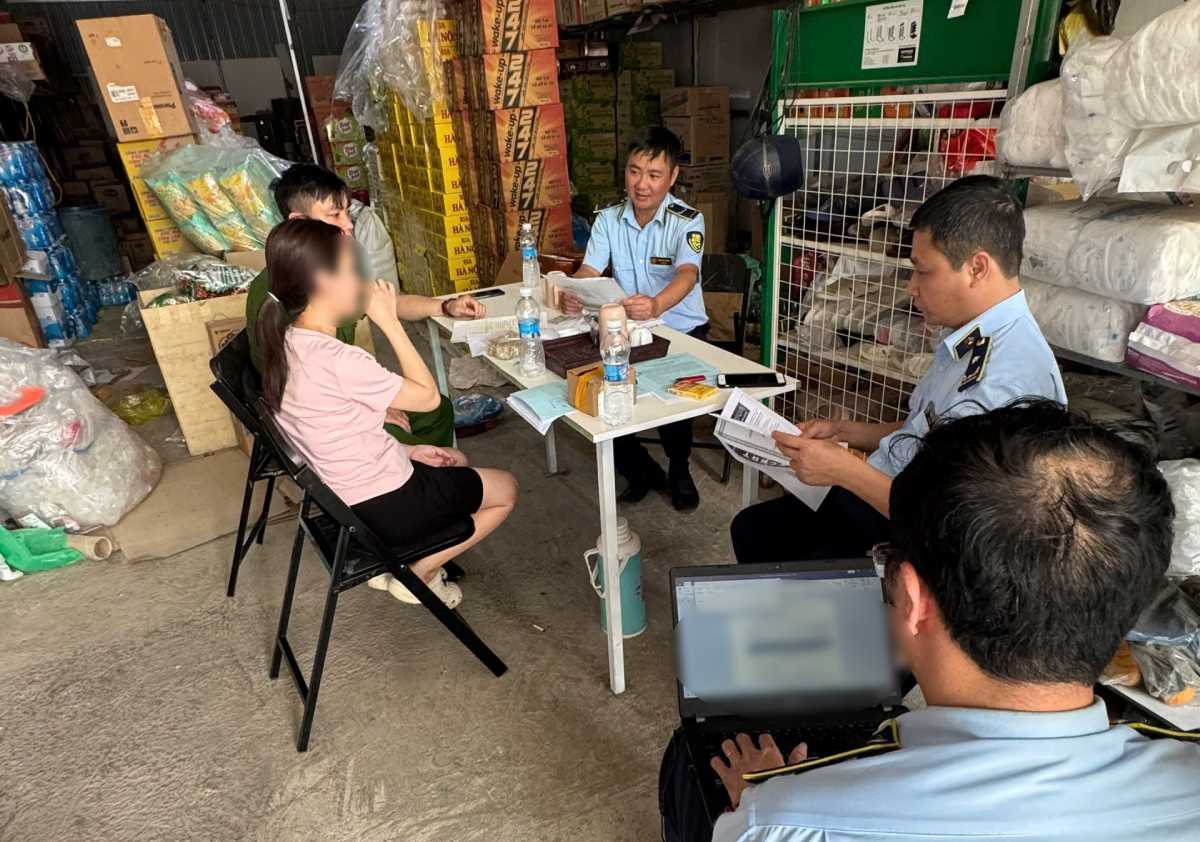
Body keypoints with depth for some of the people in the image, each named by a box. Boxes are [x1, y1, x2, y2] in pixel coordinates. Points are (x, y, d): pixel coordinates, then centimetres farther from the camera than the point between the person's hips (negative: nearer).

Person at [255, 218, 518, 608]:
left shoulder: (287, 343, -3)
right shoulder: (338, 360, -32)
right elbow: (428, 396, -20)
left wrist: (403, 449, 7)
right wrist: (389, 321, -18)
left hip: (342, 494, 9)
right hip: (385, 507, -9)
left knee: (456, 463, 31)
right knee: (506, 490, 11)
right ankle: (417, 575, 13)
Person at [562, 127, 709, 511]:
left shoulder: (687, 221, -14)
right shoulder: (609, 218, -1)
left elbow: (687, 275, -32)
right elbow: (588, 271, -8)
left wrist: (656, 305, -56)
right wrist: (572, 293, -34)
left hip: (682, 330, -4)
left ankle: (679, 469, 6)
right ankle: (640, 469, 11)